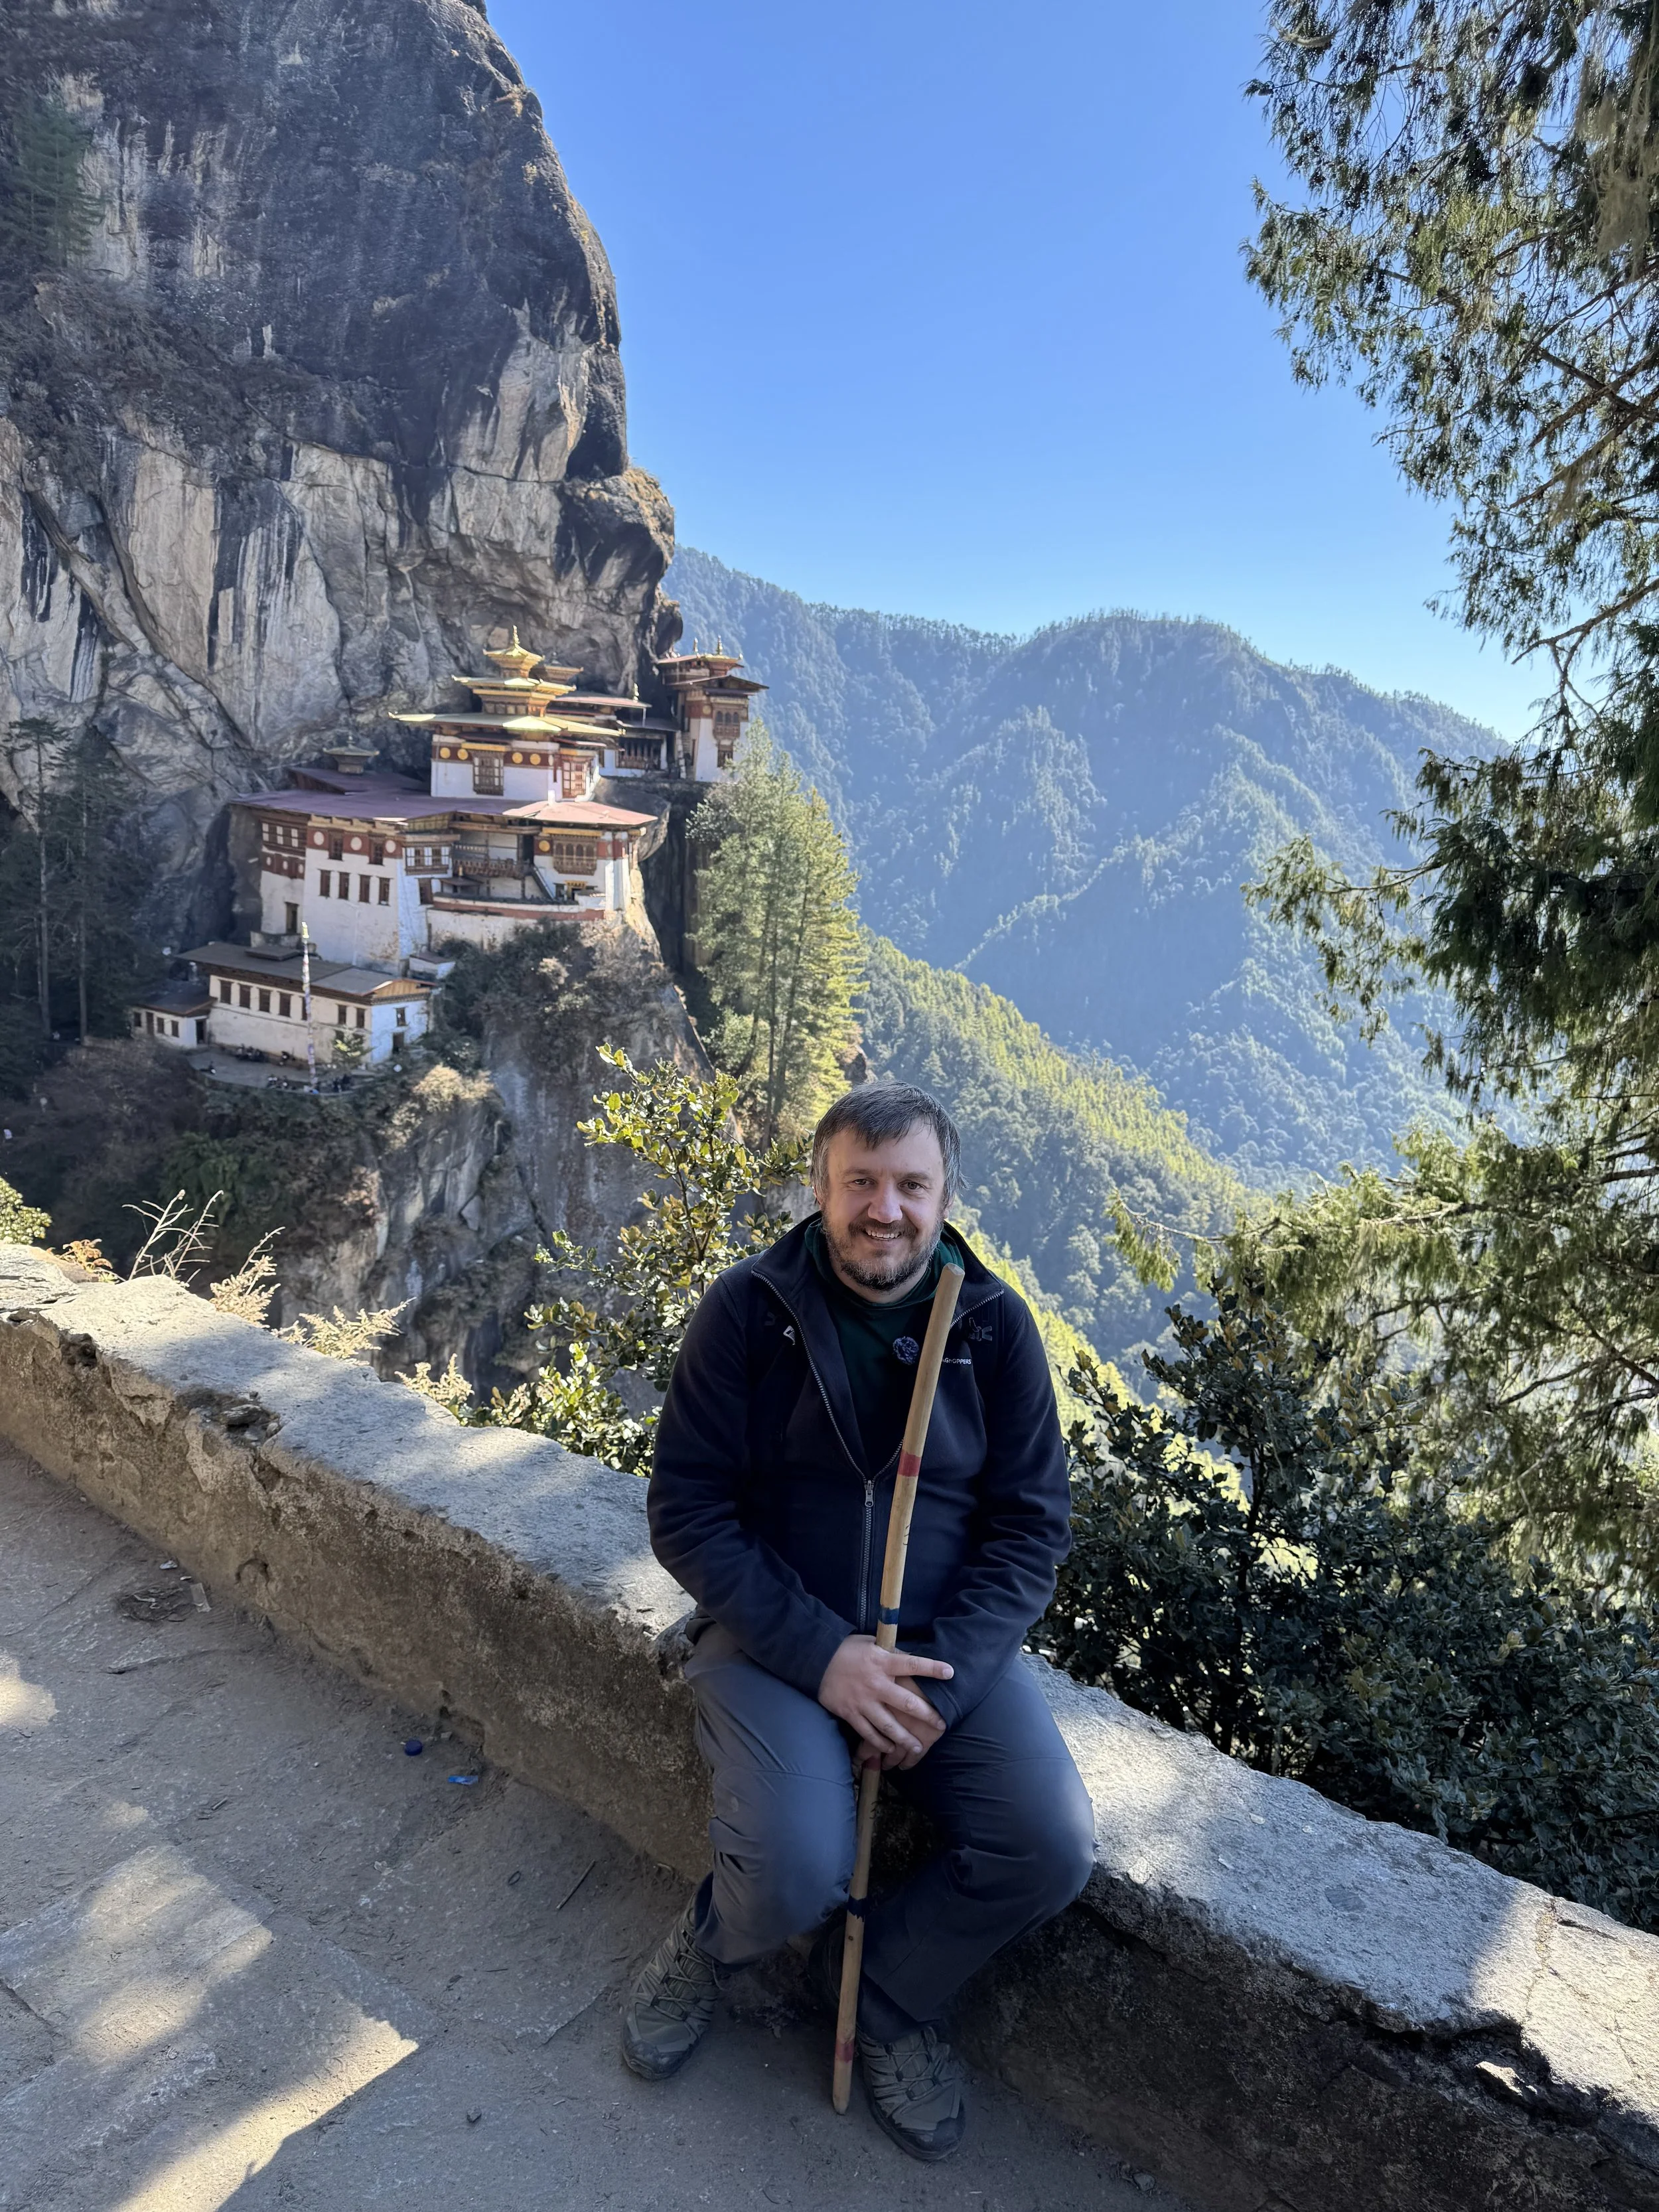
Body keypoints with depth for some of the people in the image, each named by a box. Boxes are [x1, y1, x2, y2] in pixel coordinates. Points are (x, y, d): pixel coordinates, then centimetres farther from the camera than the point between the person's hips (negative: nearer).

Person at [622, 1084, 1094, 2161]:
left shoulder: (993, 1323, -4)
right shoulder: (749, 1308, -10)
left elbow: (1032, 1525, -3)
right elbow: (688, 1512, -10)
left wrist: (941, 1673, -17)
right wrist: (820, 1655, -20)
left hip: (948, 1640, 3)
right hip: (777, 1635, -2)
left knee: (1053, 1851, -16)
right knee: (799, 1876, -24)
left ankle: (892, 1990, 15)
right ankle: (711, 1942, 15)